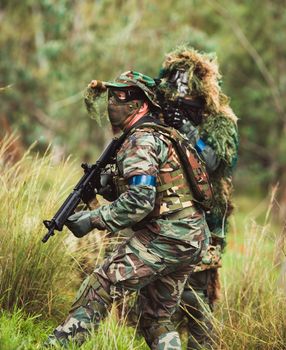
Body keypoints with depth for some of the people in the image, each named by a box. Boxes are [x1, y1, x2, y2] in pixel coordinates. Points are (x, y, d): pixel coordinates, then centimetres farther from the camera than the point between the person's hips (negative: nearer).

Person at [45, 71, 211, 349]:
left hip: (163, 239, -10)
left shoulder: (140, 142, -11)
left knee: (101, 284, -8)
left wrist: (93, 219, -17)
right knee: (156, 317, 15)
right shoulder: (161, 136, 19)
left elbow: (140, 201, -22)